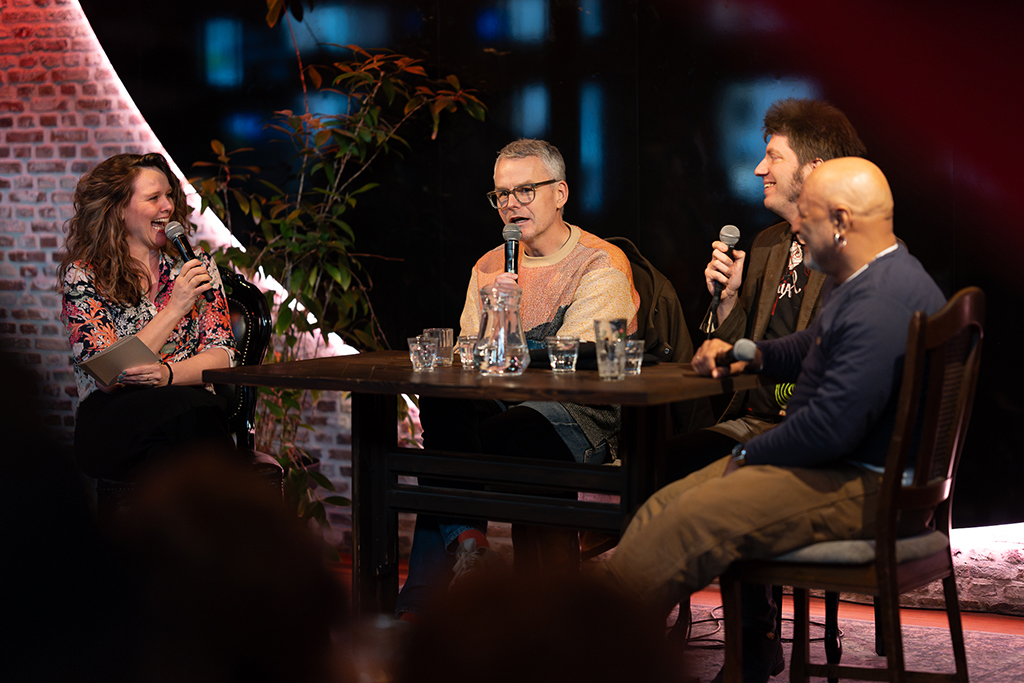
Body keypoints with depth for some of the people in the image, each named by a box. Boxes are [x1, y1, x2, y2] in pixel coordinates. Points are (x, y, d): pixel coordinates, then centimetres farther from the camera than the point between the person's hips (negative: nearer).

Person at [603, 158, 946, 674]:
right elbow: (815, 345, 35)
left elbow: (832, 427, -27)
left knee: (692, 522, -24)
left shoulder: (880, 306, -23)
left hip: (861, 489, -11)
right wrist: (751, 356, 19)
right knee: (661, 509, 1)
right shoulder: (868, 281, 14)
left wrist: (749, 454, -12)